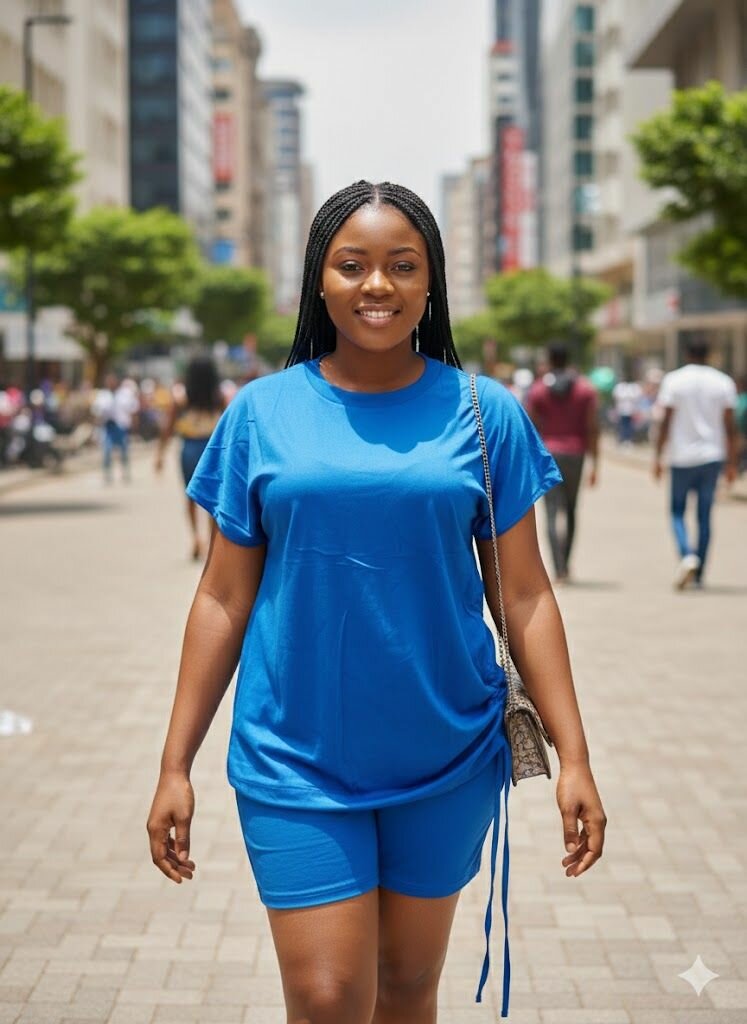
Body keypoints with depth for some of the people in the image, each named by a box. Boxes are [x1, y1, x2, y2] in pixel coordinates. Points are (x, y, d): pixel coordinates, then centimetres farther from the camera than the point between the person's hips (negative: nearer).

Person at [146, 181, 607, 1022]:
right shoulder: (262, 413, -1)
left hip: (446, 757, 1)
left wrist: (573, 756, -3)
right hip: (297, 762, -1)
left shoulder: (484, 414, 0)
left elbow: (524, 595, 1)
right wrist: (175, 765, 0)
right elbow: (223, 599, 2)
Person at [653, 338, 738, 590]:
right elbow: (730, 427, 1)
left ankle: (687, 555, -17)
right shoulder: (723, 383, 2)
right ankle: (698, 575, 11)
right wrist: (732, 463, 7)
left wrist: (658, 457, -1)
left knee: (677, 511, 9)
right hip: (712, 456, 2)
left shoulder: (674, 381, -4)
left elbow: (666, 422, -7)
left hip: (682, 458, -2)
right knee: (704, 515, 9)